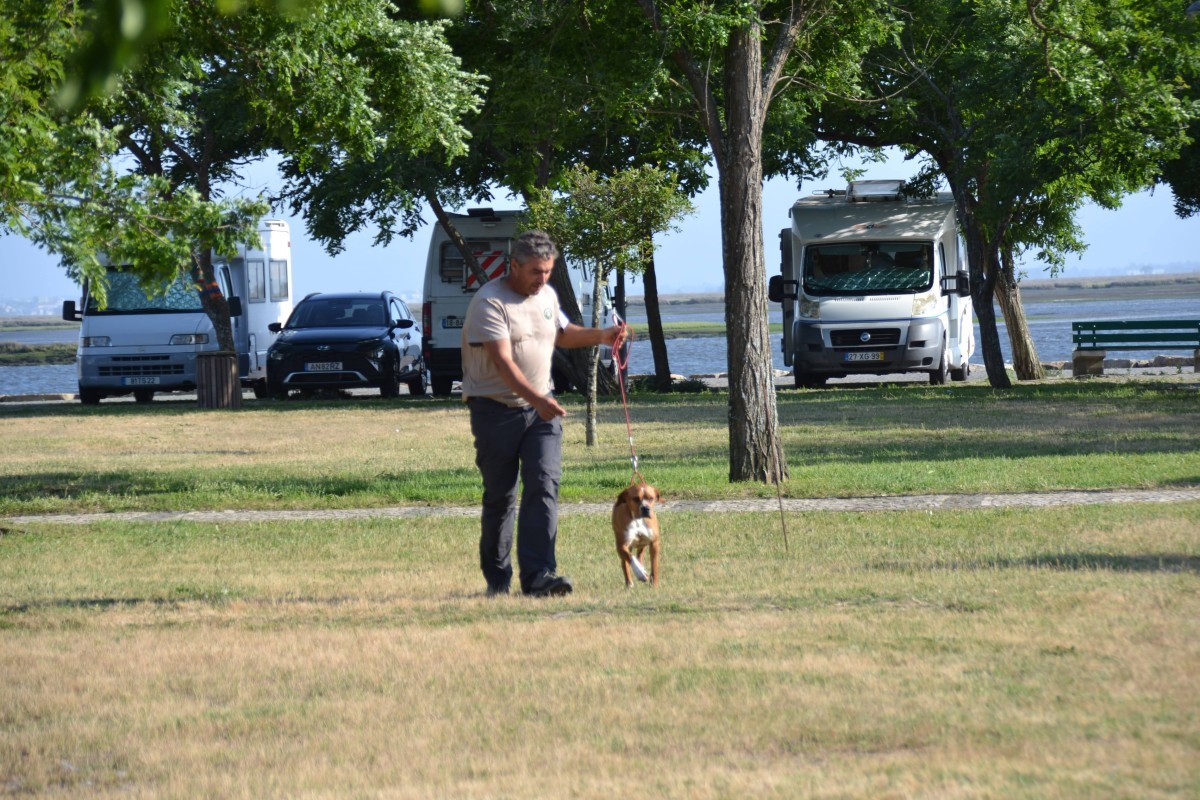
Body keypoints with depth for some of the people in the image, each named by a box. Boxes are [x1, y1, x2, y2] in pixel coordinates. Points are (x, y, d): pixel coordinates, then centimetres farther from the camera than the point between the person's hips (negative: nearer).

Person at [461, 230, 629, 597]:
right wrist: (537, 400, -36)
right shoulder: (489, 302, -15)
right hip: (496, 410, -5)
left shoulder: (546, 295, 10)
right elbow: (503, 362, -25)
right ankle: (497, 579, 14)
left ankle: (538, 574, -18)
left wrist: (602, 336, 15)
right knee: (500, 497, 1)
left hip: (541, 407, 5)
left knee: (544, 487, -11)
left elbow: (562, 334, 31)